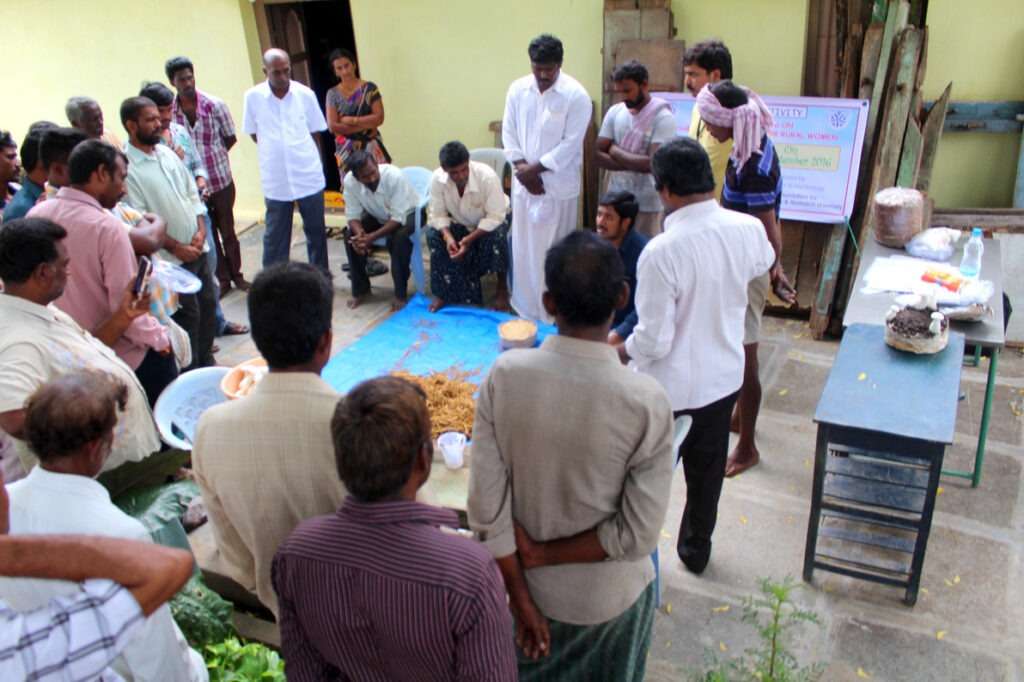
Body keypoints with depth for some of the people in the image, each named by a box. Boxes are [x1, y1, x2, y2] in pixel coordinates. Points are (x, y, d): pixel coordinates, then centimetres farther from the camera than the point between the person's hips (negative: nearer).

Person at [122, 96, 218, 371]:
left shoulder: (167, 153, 7)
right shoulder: (127, 167, -14)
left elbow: (192, 193, 11)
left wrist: (201, 231, -3)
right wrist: (177, 247, -14)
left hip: (198, 248, 7)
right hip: (171, 258, -7)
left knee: (208, 306, 15)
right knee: (187, 316, 0)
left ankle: (206, 364, 31)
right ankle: (190, 374, 15)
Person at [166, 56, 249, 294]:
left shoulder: (215, 105, -11)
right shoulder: (168, 111, -8)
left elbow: (231, 138, 1)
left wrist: (211, 156, 3)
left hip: (221, 180, -1)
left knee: (227, 230, 11)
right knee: (208, 233, 12)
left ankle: (236, 275, 28)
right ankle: (222, 279, 26)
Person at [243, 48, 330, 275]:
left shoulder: (305, 94, -3)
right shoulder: (253, 97, -5)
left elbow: (315, 133, 6)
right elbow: (254, 133, 6)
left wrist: (311, 160, 8)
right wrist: (276, 153, 2)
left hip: (309, 176, 1)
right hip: (275, 179, -1)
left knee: (316, 229, 13)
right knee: (275, 236, 6)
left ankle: (322, 275, 30)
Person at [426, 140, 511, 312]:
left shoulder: (487, 176, -33)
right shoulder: (437, 178, -24)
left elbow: (495, 217, -30)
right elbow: (437, 214, -15)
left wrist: (470, 239, -40)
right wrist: (448, 236, -35)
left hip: (490, 222, -3)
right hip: (460, 223, 3)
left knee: (496, 235, -36)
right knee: (433, 234, -22)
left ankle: (502, 287, -11)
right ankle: (443, 292, -9)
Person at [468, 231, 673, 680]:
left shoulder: (504, 376, -22)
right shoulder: (646, 401, -27)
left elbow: (486, 508, -17)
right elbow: (638, 537, -22)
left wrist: (520, 599, -7)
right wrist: (542, 555, -12)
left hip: (532, 588, 1)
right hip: (608, 598, -1)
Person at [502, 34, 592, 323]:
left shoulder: (576, 95, -13)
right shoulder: (517, 89, 2)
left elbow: (570, 145, -15)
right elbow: (508, 132, 5)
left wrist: (536, 168, -15)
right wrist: (521, 168, -8)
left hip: (558, 185, -4)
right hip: (524, 182, 4)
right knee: (523, 246, 11)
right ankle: (525, 307, 25)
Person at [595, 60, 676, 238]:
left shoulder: (663, 117, -12)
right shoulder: (614, 112, 4)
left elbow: (654, 163, -21)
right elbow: (598, 155, -1)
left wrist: (616, 151, -10)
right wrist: (633, 164, -15)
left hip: (647, 205, -4)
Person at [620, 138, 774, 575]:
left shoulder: (661, 252, -30)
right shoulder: (748, 229, -11)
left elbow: (654, 341, -25)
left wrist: (622, 350, -4)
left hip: (670, 387, -5)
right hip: (724, 376, 6)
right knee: (707, 470, 24)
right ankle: (696, 549, 45)